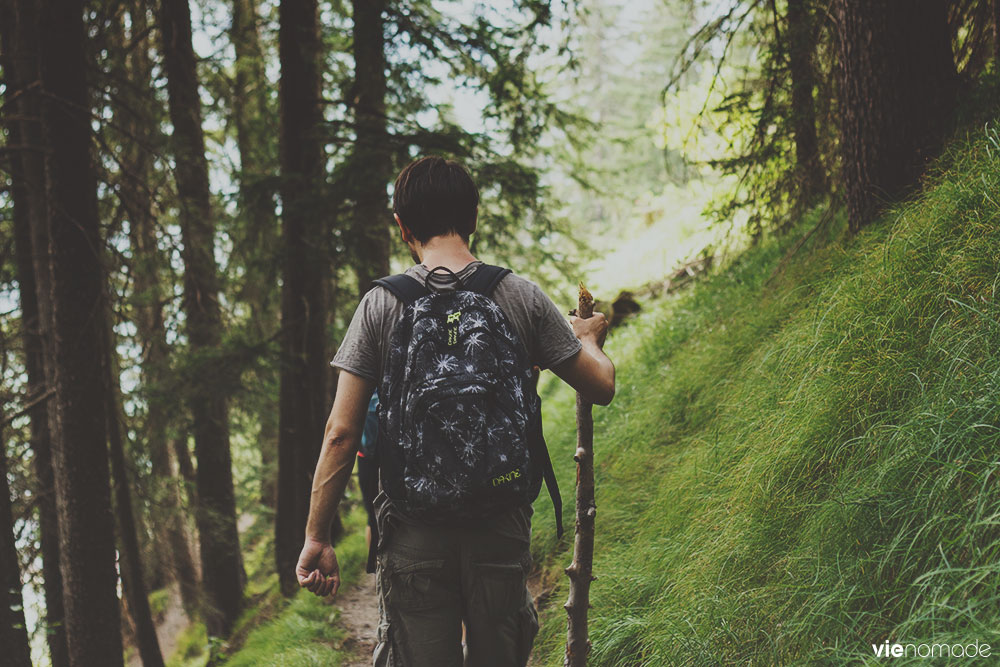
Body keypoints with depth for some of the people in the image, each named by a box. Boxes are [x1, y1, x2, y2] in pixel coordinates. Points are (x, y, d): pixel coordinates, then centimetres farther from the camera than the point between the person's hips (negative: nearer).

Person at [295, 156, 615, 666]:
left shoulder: (381, 305, -5)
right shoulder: (522, 297, -2)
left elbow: (341, 432, -8)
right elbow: (601, 386, 4)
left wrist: (317, 537, -1)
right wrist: (588, 338, 27)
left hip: (413, 532, -1)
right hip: (501, 526, 2)